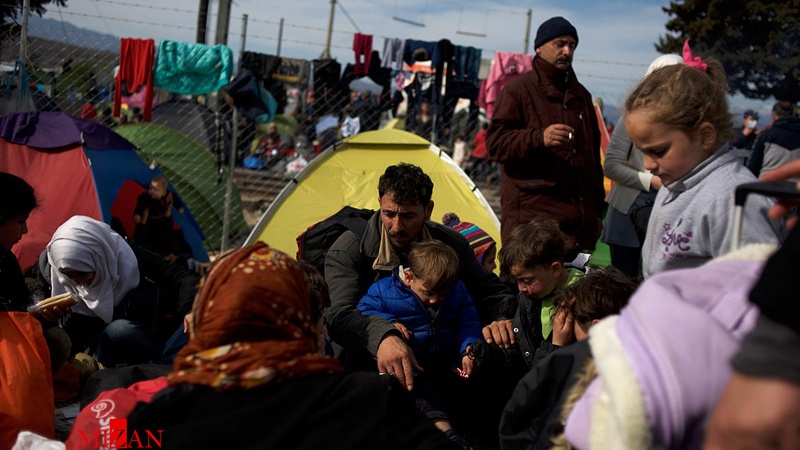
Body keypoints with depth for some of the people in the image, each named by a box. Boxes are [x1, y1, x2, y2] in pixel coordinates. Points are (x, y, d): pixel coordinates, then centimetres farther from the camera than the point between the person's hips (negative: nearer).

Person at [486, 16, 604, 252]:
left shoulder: (581, 95, 22)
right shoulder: (518, 89, 2)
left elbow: (593, 154, 27)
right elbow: (495, 142, -7)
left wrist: (597, 208, 23)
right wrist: (539, 138, -24)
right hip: (531, 213, -6)